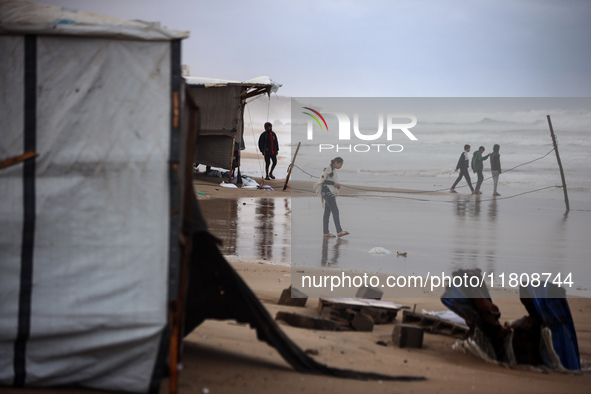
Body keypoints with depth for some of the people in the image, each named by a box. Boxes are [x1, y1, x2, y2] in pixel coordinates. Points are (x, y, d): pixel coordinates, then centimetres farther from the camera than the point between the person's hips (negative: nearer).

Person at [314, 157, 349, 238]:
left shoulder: (333, 171, 20)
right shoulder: (327, 169, -8)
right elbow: (322, 180, -16)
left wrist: (337, 185, 7)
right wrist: (333, 183, -16)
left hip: (331, 193, 10)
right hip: (327, 191, -10)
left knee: (327, 212, 5)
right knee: (335, 210, -18)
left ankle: (326, 233, 3)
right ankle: (339, 231, -26)